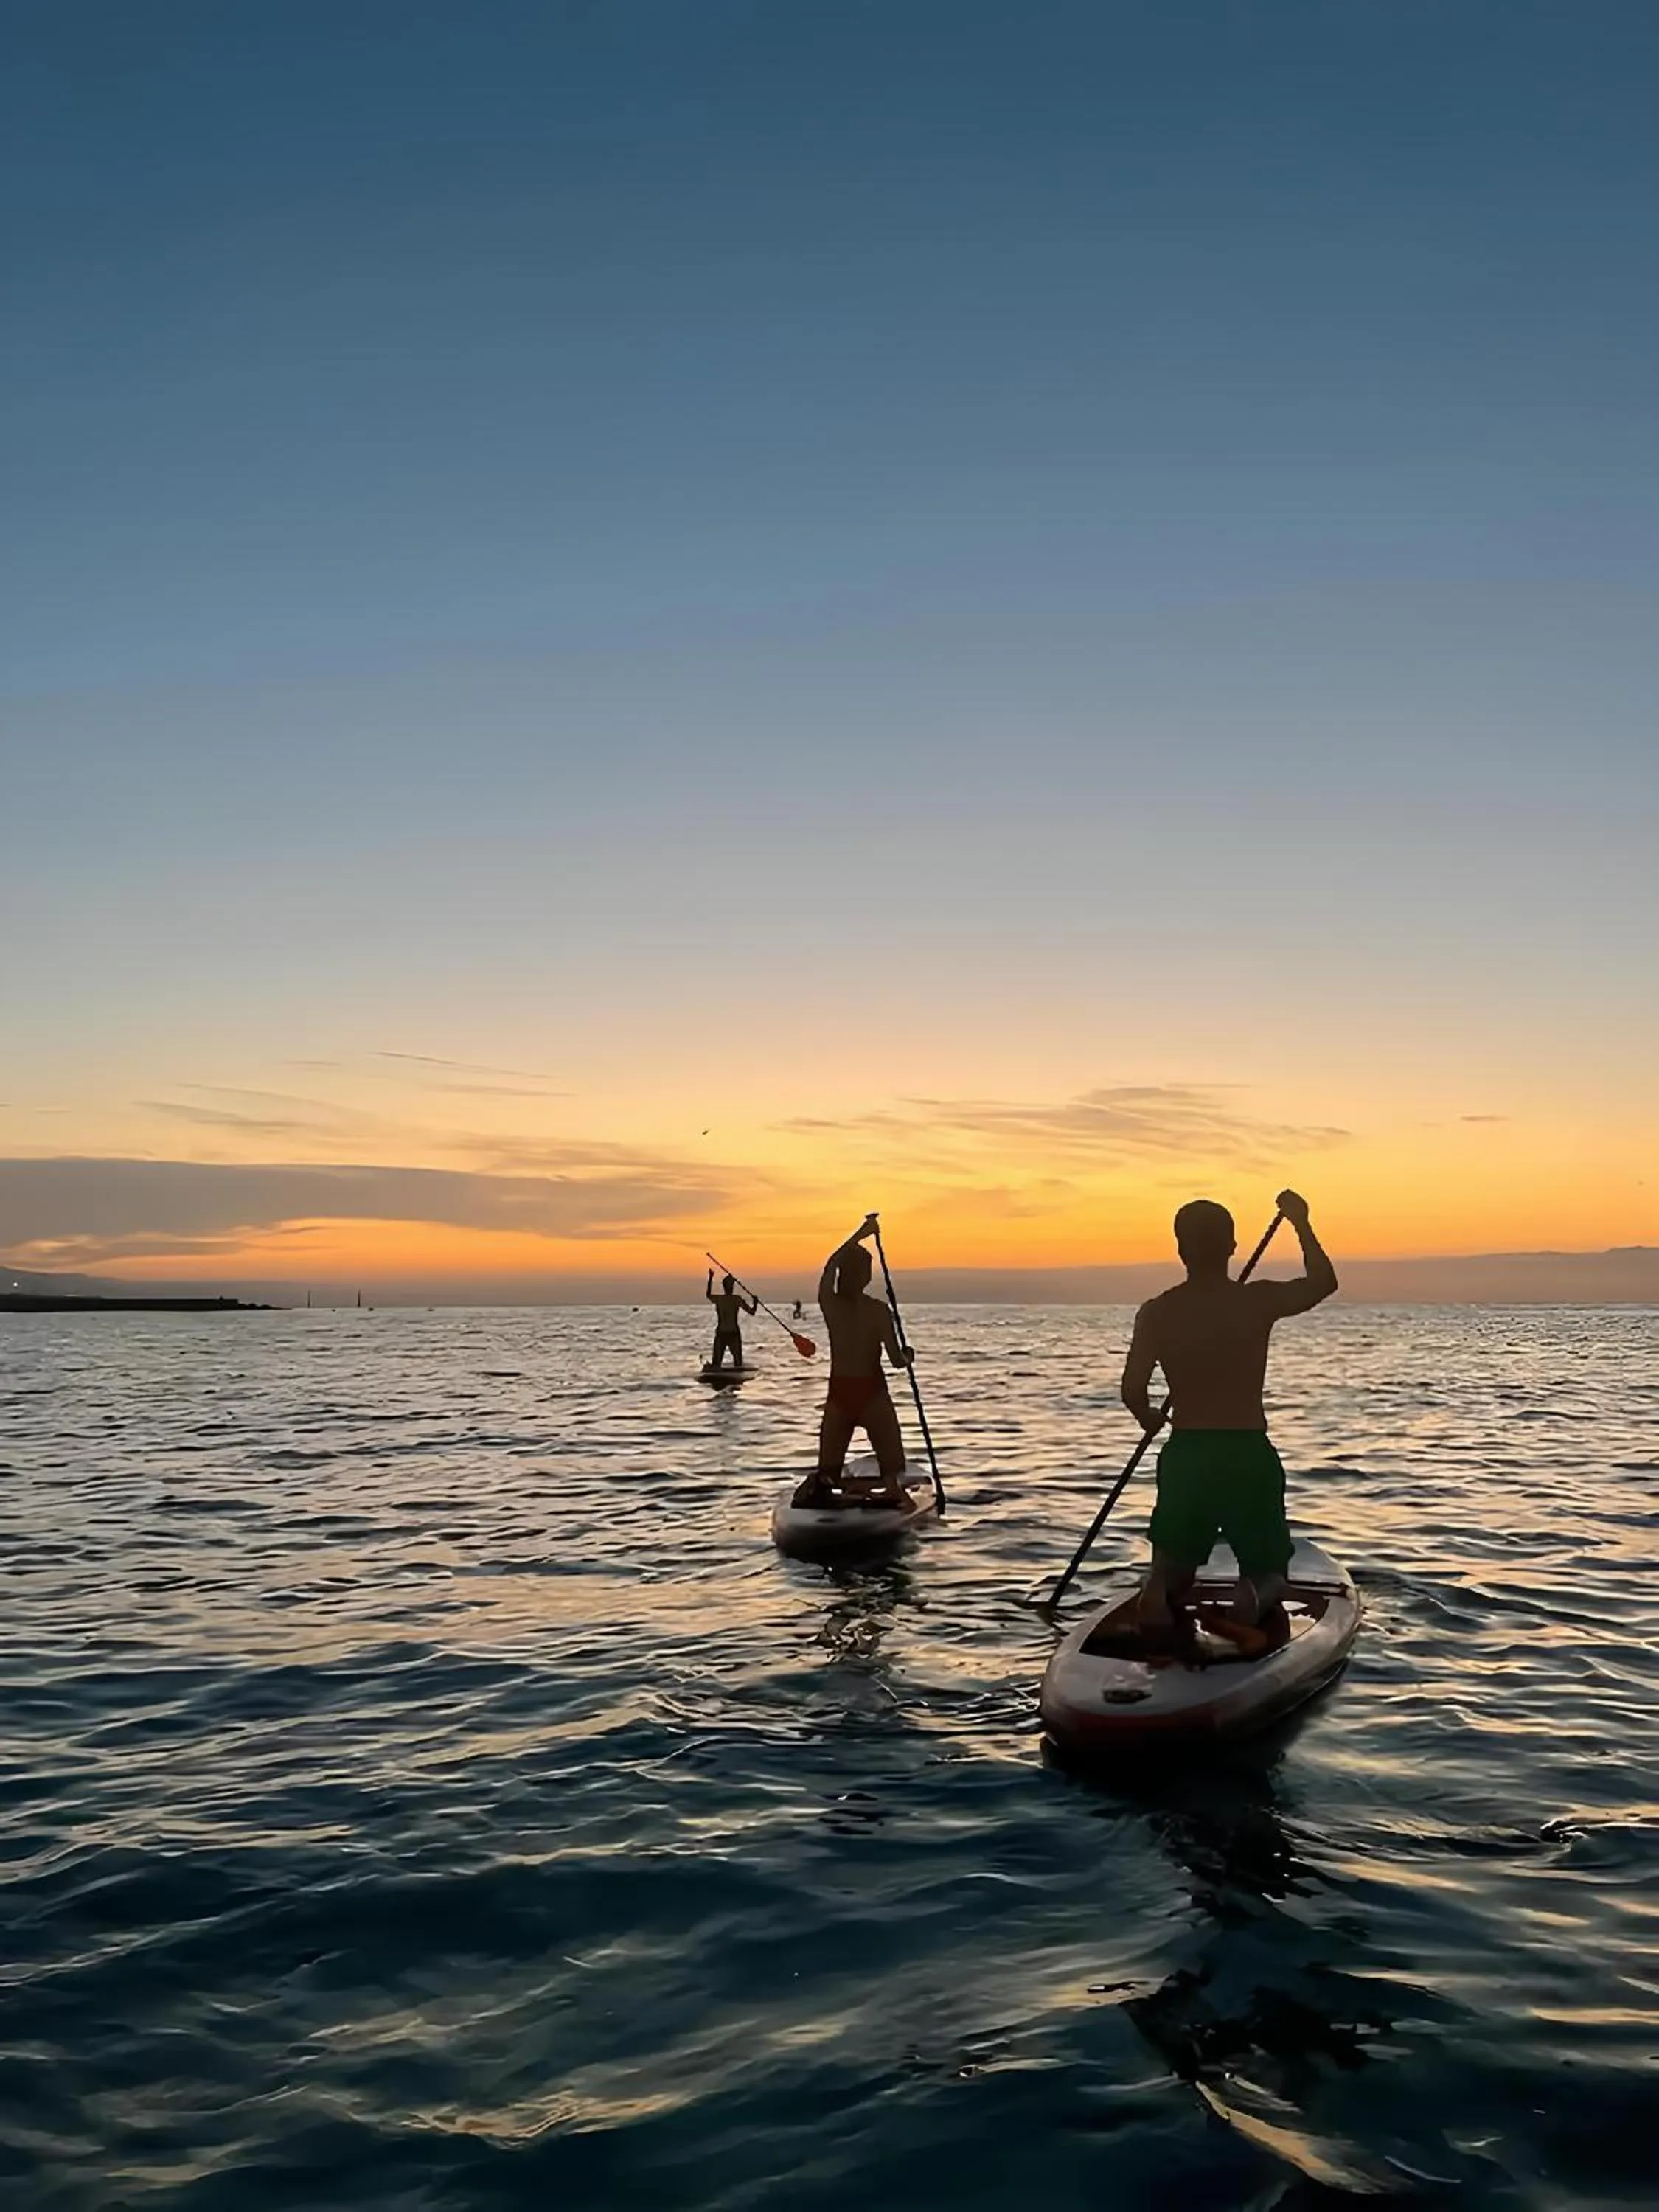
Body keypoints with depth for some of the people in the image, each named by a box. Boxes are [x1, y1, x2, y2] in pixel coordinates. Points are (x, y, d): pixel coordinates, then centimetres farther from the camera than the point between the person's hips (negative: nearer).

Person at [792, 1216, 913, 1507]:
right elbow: (897, 1361, -10)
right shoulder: (879, 1311, -10)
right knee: (893, 1471, 8)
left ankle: (820, 1485, -22)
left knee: (828, 1472, 14)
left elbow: (831, 1264, 16)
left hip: (838, 1397, 3)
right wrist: (907, 1355, 13)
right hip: (872, 1396, -3)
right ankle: (891, 1487, -27)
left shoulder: (830, 1305, -2)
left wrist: (861, 1235, 25)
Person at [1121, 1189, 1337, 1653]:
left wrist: (1149, 1418, 16)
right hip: (1250, 1456, -1)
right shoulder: (1259, 1301, -3)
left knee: (1175, 1564, 20)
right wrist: (1301, 1223, 26)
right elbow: (1323, 1281, 15)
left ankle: (1159, 1594, -19)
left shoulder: (1157, 1312, -4)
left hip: (1185, 1456, 1)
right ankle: (1253, 1599, -23)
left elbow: (1133, 1391, -6)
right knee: (1268, 1572, 16)